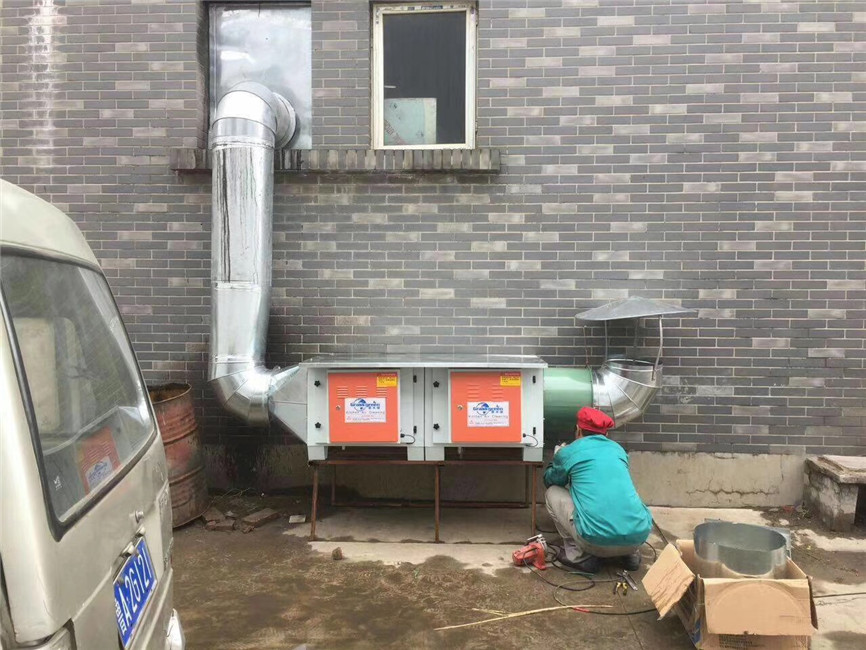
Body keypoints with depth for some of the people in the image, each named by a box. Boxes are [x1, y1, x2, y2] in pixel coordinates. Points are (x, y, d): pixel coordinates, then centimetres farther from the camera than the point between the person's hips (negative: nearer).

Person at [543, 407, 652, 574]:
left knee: (553, 493, 18)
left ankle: (580, 556, 12)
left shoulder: (567, 452, 8)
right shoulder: (618, 449, 20)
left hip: (598, 541, -5)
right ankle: (631, 554, 20)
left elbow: (549, 480, 29)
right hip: (639, 536, 5)